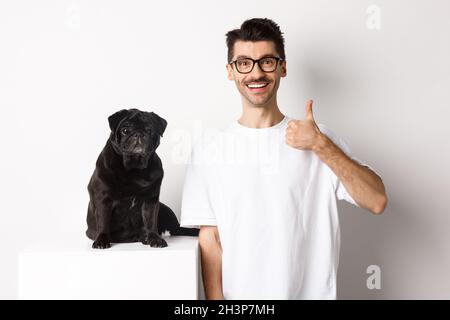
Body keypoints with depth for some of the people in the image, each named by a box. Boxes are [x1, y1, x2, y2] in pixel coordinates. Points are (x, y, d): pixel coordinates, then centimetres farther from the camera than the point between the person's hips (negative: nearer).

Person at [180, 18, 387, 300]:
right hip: (239, 293, 0)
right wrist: (216, 298, -10)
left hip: (312, 291, 1)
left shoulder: (319, 139, -2)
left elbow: (377, 201, -11)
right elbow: (210, 240, -3)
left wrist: (321, 146, -20)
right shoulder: (209, 149, -4)